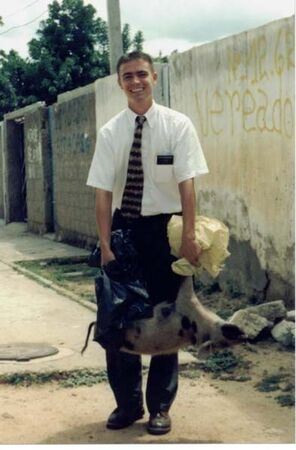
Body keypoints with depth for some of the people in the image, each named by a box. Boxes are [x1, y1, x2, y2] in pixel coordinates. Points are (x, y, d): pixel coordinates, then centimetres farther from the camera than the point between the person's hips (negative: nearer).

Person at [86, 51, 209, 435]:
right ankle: (127, 402, 25)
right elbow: (103, 192, -3)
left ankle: (160, 406, 23)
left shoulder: (177, 125, -6)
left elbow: (186, 183, -10)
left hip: (164, 228, -2)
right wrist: (105, 244, -9)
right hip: (124, 227, 2)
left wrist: (189, 236, -16)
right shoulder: (111, 132, -1)